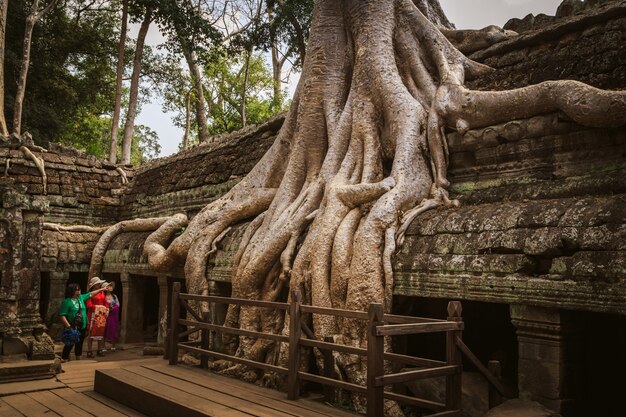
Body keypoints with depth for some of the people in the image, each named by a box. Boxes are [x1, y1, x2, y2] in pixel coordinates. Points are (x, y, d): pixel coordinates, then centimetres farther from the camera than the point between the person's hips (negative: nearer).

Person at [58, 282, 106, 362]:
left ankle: (78, 358, 30)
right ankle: (64, 359, 2)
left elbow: (91, 294, 22)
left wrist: (101, 289, 26)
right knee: (70, 344, -7)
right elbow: (62, 316, -17)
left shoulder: (81, 297, 7)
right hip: (72, 328, -7)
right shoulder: (66, 302, -14)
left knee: (79, 343, 17)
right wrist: (69, 327, -22)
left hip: (82, 326, 7)